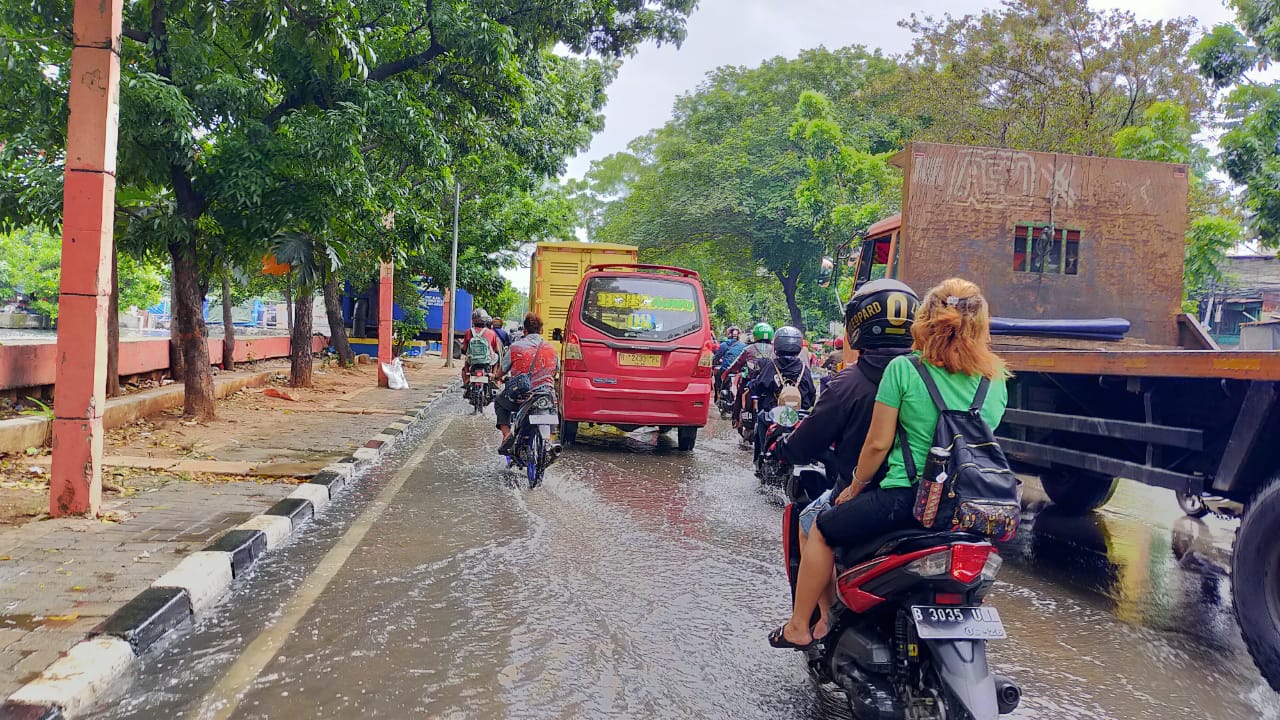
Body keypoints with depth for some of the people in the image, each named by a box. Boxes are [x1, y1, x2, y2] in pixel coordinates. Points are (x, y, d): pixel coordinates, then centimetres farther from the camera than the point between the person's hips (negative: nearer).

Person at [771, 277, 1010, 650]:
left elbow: (878, 444, -5)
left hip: (906, 497, -5)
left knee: (822, 531, 17)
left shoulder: (903, 369, -8)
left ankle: (800, 627, 23)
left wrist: (854, 488, 9)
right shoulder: (996, 381, 4)